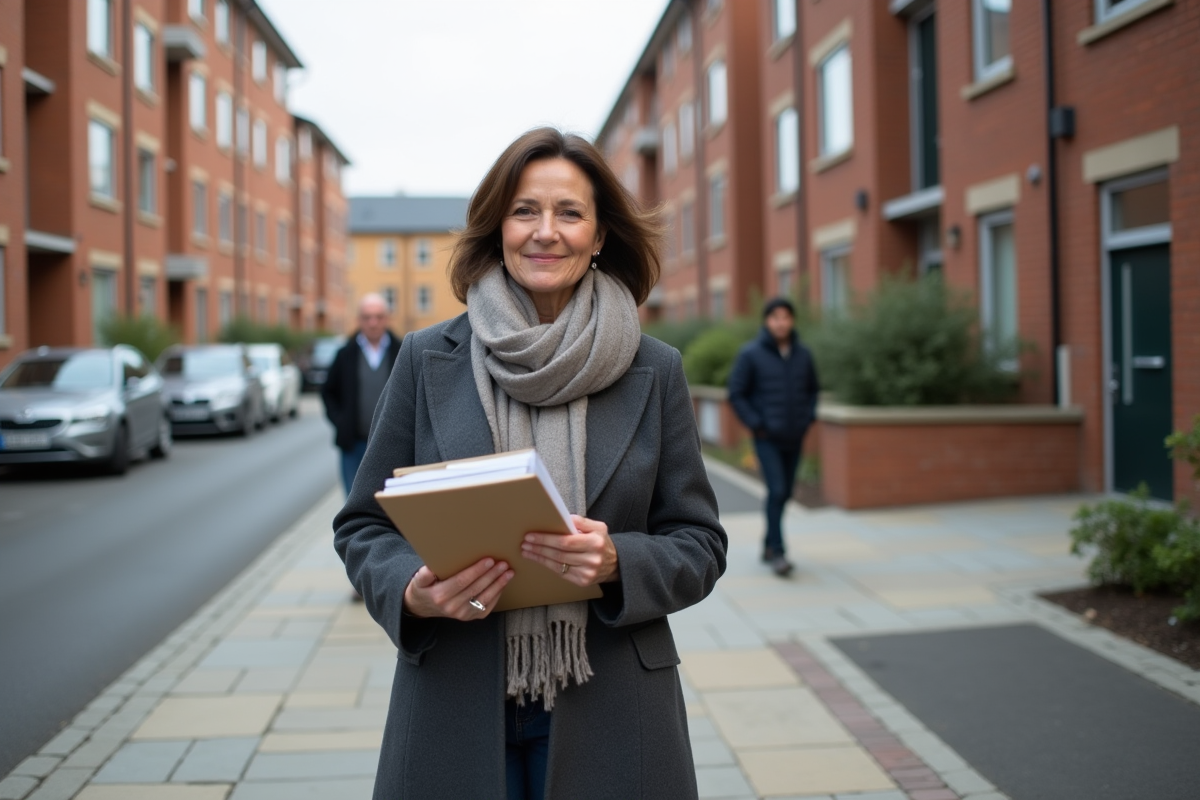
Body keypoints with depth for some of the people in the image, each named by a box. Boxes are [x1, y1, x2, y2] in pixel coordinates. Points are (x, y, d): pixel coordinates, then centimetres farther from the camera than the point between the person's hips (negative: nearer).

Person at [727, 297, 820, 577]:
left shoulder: (803, 354, 6)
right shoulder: (751, 354, -7)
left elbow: (813, 389, 19)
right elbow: (736, 393, -5)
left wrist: (809, 416, 5)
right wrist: (755, 424, -10)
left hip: (795, 438, 5)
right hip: (767, 438, -5)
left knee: (785, 492, 11)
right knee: (776, 490, -13)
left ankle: (769, 543, 27)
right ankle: (777, 552, -8)